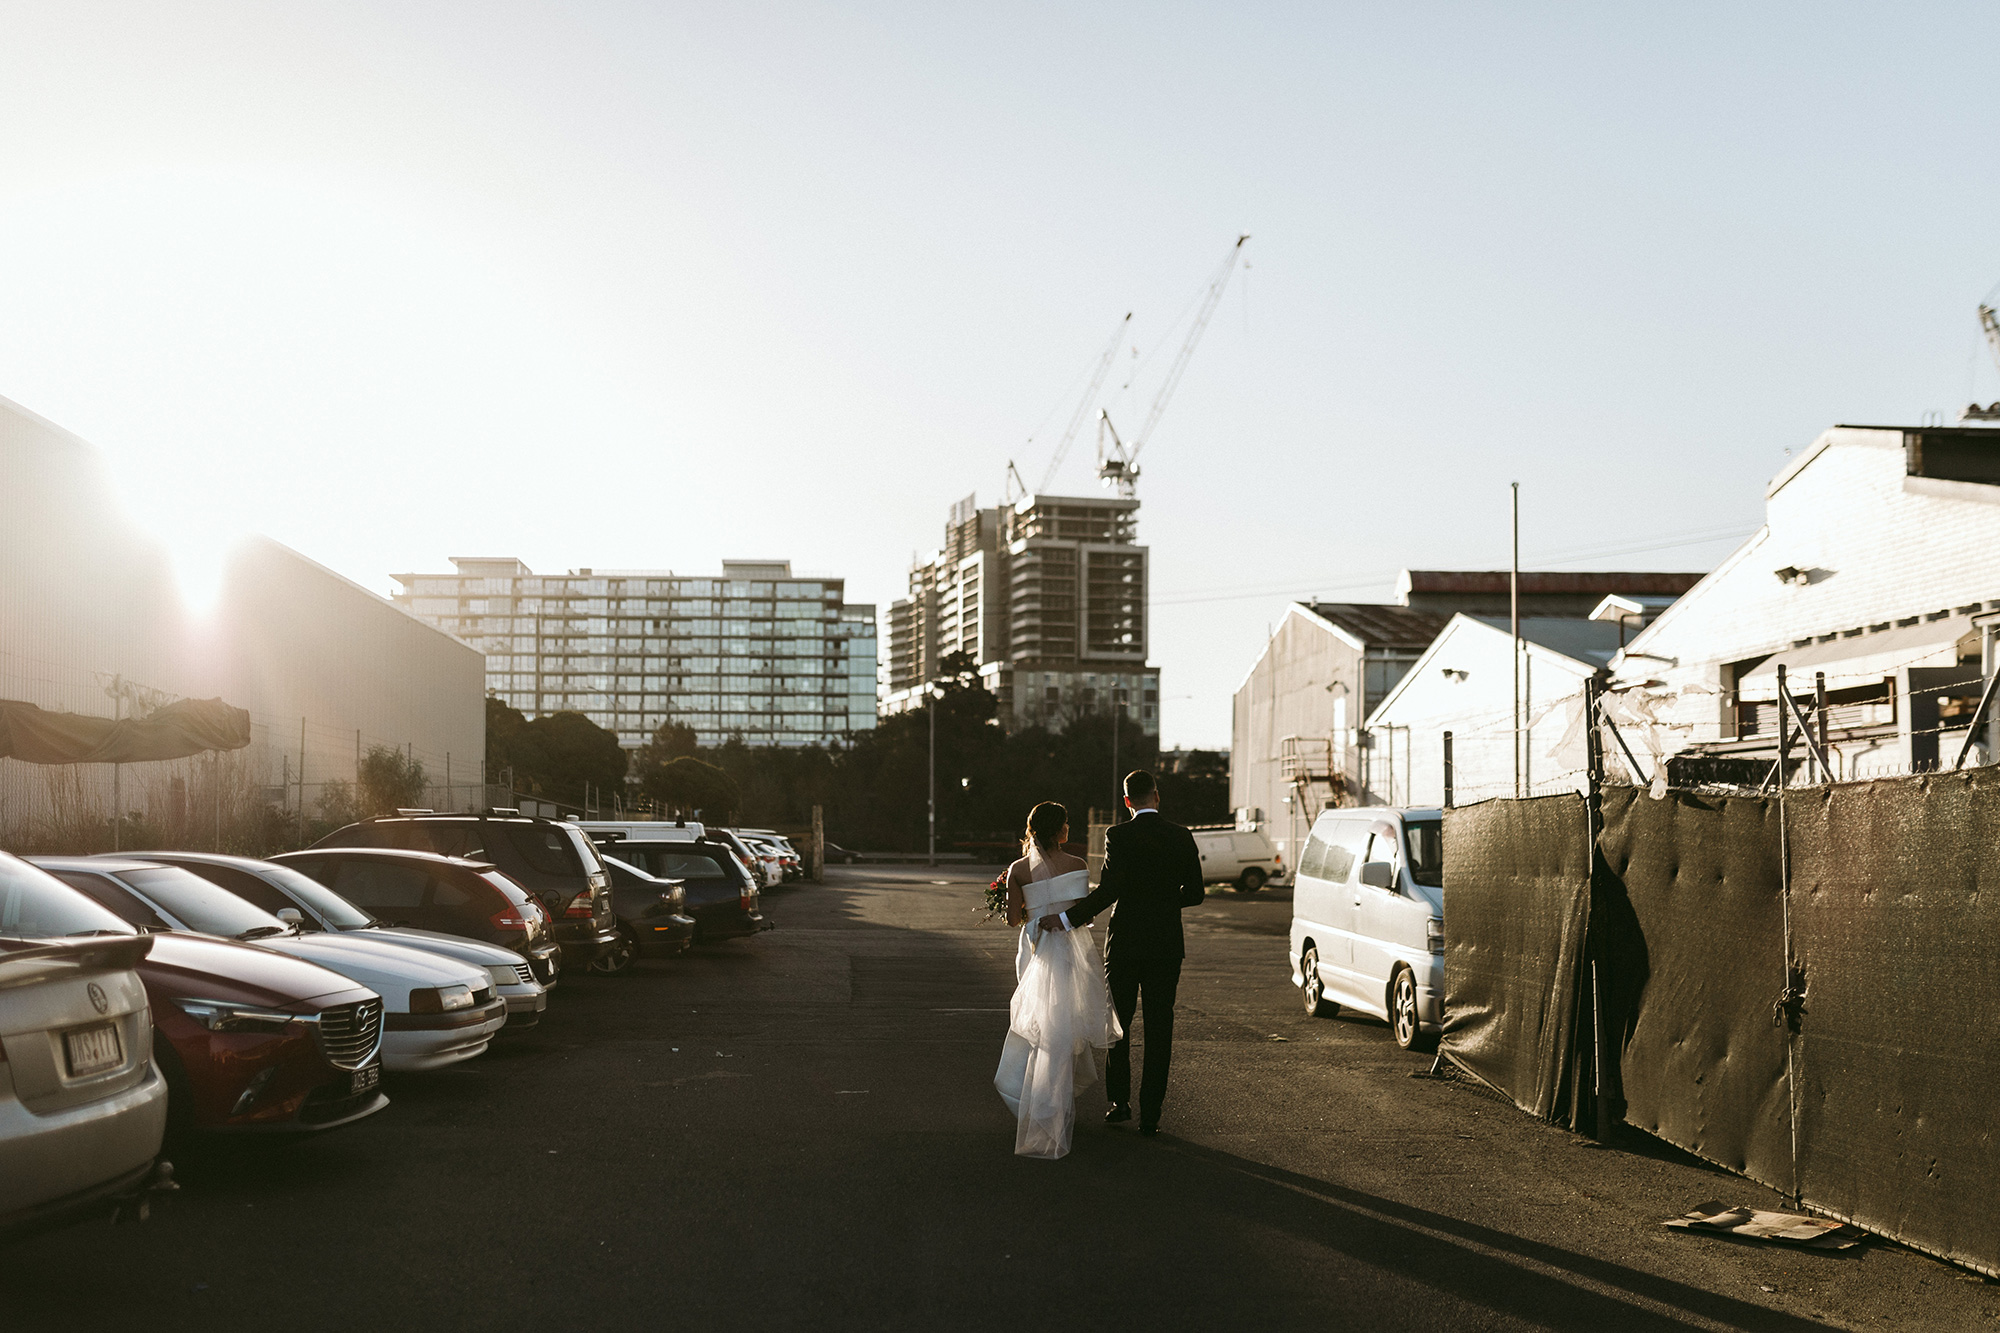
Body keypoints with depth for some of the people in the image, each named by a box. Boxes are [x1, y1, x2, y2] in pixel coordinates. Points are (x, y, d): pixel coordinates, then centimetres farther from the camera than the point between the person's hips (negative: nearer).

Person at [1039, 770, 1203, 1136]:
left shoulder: (1118, 835, -10)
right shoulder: (1182, 837, 0)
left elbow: (1109, 889, -21)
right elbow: (1195, 893, 4)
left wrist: (1069, 918, -18)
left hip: (1125, 944, -2)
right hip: (1167, 945, 2)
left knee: (1118, 1024, 15)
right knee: (1159, 1030, 6)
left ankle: (1119, 1101, 18)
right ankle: (1150, 1114, 6)